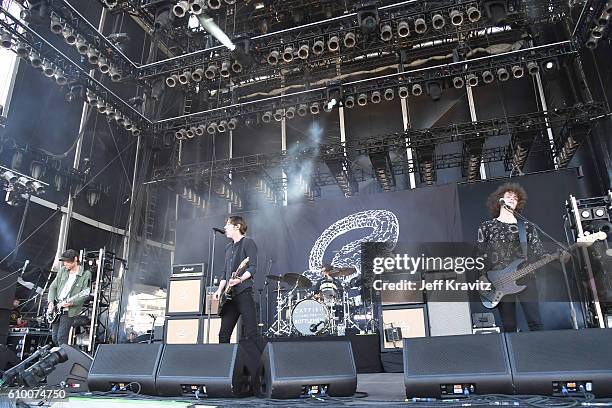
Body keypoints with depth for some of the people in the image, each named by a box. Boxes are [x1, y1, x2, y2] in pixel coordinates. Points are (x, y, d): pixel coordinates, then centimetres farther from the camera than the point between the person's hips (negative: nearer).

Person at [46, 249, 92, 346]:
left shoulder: (86, 274, -10)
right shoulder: (63, 270, 6)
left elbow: (85, 294, -12)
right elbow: (53, 287, 12)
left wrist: (71, 302, -23)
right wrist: (51, 302, 0)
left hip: (69, 310, -6)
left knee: (61, 337, -10)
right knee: (54, 338, 10)